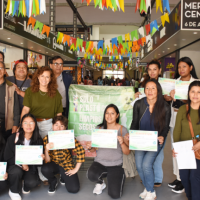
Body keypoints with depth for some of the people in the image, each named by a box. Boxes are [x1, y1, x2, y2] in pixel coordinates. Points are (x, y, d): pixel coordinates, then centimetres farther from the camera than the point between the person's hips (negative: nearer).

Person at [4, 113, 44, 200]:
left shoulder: (38, 140, -4)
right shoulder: (13, 138, -11)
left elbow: (40, 157, 4)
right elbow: (7, 157, -9)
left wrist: (41, 158, -21)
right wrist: (21, 164, -23)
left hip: (30, 167, 1)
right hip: (15, 165, -1)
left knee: (33, 182, -27)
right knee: (16, 171, -35)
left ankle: (26, 188, 14)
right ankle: (13, 192, -2)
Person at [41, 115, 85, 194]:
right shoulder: (47, 138, -12)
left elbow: (81, 151, -13)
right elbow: (47, 161, -13)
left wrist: (76, 169, -12)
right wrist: (46, 150, -33)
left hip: (67, 164, 0)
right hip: (53, 164, 0)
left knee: (74, 189, -16)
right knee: (45, 169, -34)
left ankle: (63, 177, 20)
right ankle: (53, 181, 3)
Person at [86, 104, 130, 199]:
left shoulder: (123, 130, -4)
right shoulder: (99, 128, 3)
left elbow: (127, 152, -5)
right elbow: (94, 148, 7)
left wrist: (122, 143, -24)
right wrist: (90, 148, -15)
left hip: (115, 165, -1)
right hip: (99, 162, 2)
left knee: (115, 195, -14)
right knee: (91, 175, -32)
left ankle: (119, 177, 22)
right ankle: (100, 183, 8)